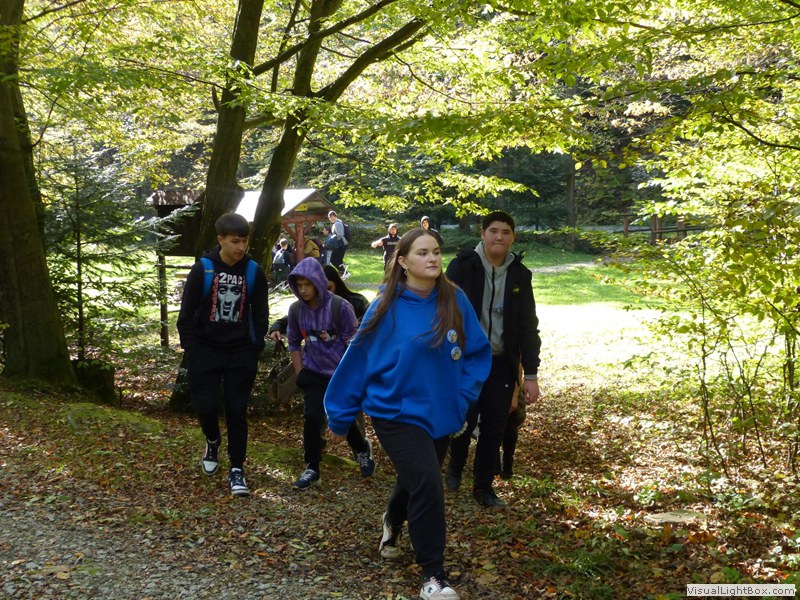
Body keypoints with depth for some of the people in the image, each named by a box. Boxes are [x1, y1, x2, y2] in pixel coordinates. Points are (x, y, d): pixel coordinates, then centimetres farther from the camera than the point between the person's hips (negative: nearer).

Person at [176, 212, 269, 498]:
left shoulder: (254, 272, -2)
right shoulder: (202, 269, -8)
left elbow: (260, 314, 6)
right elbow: (187, 313, -3)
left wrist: (255, 348, 0)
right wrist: (190, 349, -6)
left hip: (241, 353, 1)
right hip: (206, 350, -1)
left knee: (237, 411, 2)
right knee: (205, 406, -1)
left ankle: (237, 470, 11)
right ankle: (213, 442, 32)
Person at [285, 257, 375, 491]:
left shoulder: (340, 307, -18)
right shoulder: (296, 310, -6)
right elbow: (294, 343, 9)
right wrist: (300, 373, 4)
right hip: (314, 374, 3)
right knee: (312, 417, -9)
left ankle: (362, 449, 37)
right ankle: (312, 469, 7)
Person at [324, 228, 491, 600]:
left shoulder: (455, 301, -7)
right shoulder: (387, 308, -15)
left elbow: (479, 352, 2)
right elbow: (358, 361, -8)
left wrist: (464, 394, -8)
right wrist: (340, 416, -3)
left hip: (441, 414, 4)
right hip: (397, 412, -4)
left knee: (414, 482, 21)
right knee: (427, 485, -17)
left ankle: (392, 523, 56)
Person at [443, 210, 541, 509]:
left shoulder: (520, 274, 3)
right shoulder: (462, 266, -8)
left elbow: (528, 327, 5)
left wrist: (530, 374, 2)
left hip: (502, 364, 3)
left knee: (494, 428, 6)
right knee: (464, 422, 2)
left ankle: (483, 486, 24)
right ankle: (455, 467, 33)